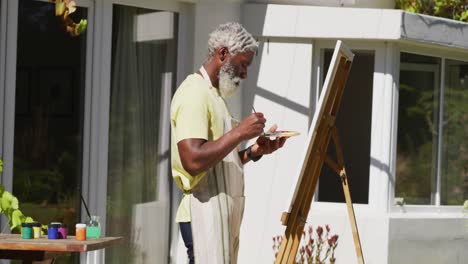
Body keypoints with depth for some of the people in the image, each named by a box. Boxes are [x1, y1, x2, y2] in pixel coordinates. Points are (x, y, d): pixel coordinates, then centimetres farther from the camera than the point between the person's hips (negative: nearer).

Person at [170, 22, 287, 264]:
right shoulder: (194, 93, -12)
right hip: (205, 213, -10)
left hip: (222, 212, 10)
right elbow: (194, 160, -23)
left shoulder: (212, 94, 20)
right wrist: (239, 132, -19)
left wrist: (253, 151, 8)